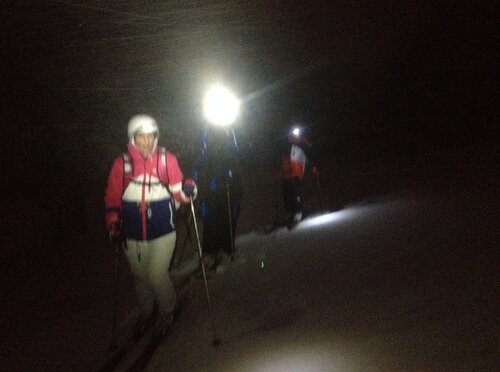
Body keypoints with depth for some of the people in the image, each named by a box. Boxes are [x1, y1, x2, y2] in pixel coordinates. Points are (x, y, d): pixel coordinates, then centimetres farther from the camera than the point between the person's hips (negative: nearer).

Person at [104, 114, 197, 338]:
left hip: (162, 231, -2)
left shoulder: (167, 159, -3)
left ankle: (166, 313, 19)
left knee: (156, 275, -9)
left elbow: (177, 194, 0)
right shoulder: (122, 163, -2)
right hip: (133, 234, 2)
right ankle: (146, 313, 40)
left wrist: (187, 190, -21)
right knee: (140, 276, 14)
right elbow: (113, 196, 6)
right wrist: (113, 221, -5)